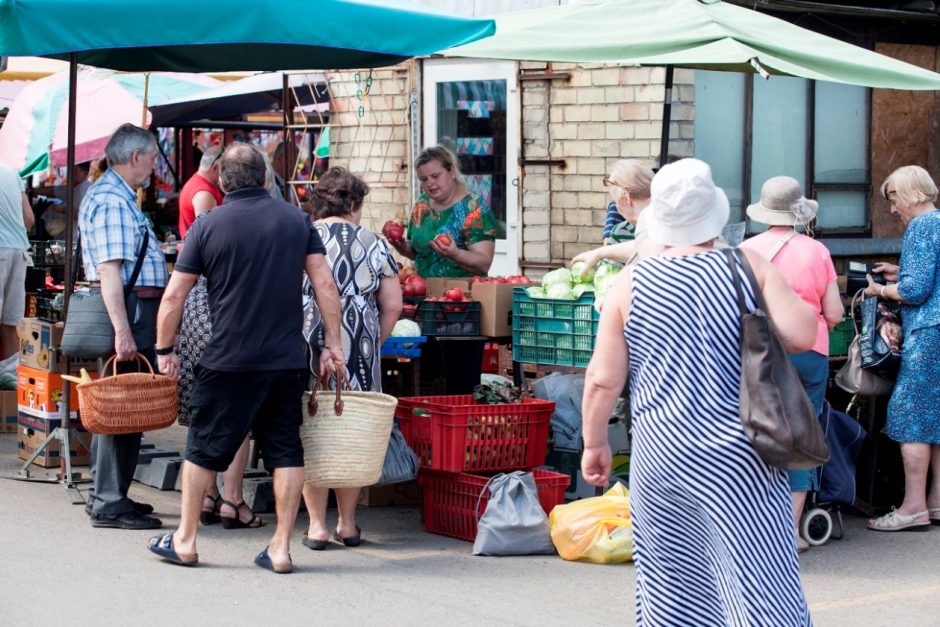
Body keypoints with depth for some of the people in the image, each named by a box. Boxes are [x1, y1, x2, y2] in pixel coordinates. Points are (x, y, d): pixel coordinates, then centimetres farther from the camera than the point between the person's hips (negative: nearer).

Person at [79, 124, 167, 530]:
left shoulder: (116, 195, 20)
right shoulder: (112, 201, -15)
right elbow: (109, 270, -23)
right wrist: (122, 330, -28)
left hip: (134, 310, 11)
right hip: (129, 311, -11)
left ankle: (106, 494, 22)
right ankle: (110, 504, -6)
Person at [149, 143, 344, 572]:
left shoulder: (208, 226, -3)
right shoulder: (296, 220, 4)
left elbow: (174, 296, -2)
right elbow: (325, 285, 1)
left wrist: (165, 350, 10)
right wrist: (332, 344, 7)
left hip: (228, 362, -2)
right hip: (287, 360, 2)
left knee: (204, 449, 11)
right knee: (286, 451, 8)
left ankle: (185, 540, 19)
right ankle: (281, 546, 6)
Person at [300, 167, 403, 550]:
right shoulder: (372, 244, 5)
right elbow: (393, 306, 4)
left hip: (306, 346, -1)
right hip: (357, 352, 1)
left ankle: (317, 524, 5)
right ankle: (348, 523, 15)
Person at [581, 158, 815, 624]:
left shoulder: (630, 284, 1)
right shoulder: (749, 267, -2)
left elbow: (603, 380, 0)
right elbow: (801, 334, -12)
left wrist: (595, 442, 13)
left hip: (660, 458, 2)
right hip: (738, 459, -2)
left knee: (671, 585, 14)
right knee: (762, 584, -2)